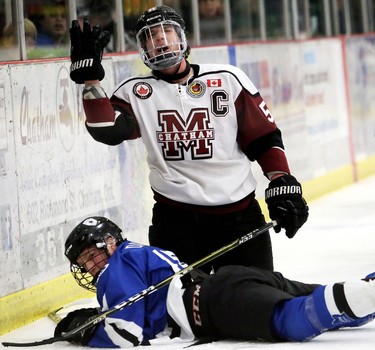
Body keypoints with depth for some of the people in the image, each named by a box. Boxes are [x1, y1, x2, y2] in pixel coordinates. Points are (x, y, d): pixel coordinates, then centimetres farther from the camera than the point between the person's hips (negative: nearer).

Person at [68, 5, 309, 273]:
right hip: (175, 219, 0)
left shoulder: (228, 79, 3)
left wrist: (284, 186, -4)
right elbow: (107, 130, -12)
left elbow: (264, 137, 5)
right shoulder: (137, 92, 5)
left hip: (239, 213, 0)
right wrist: (90, 78, -19)